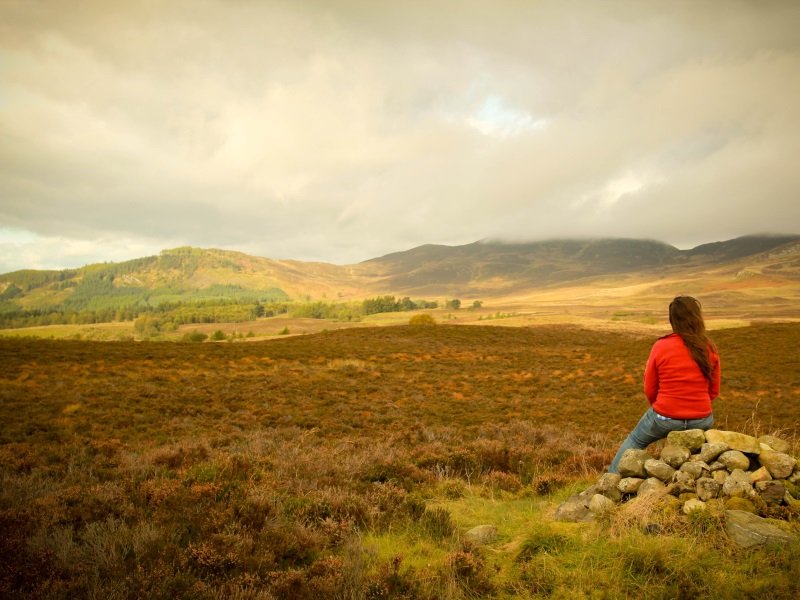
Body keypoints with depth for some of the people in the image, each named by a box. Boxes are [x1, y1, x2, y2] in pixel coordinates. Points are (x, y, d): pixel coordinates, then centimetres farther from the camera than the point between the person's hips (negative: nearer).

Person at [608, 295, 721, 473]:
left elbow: (650, 391, -3)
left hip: (665, 418, -2)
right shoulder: (709, 349, -6)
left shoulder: (660, 347, -11)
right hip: (701, 420, 2)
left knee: (634, 441, 25)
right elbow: (714, 391, 5)